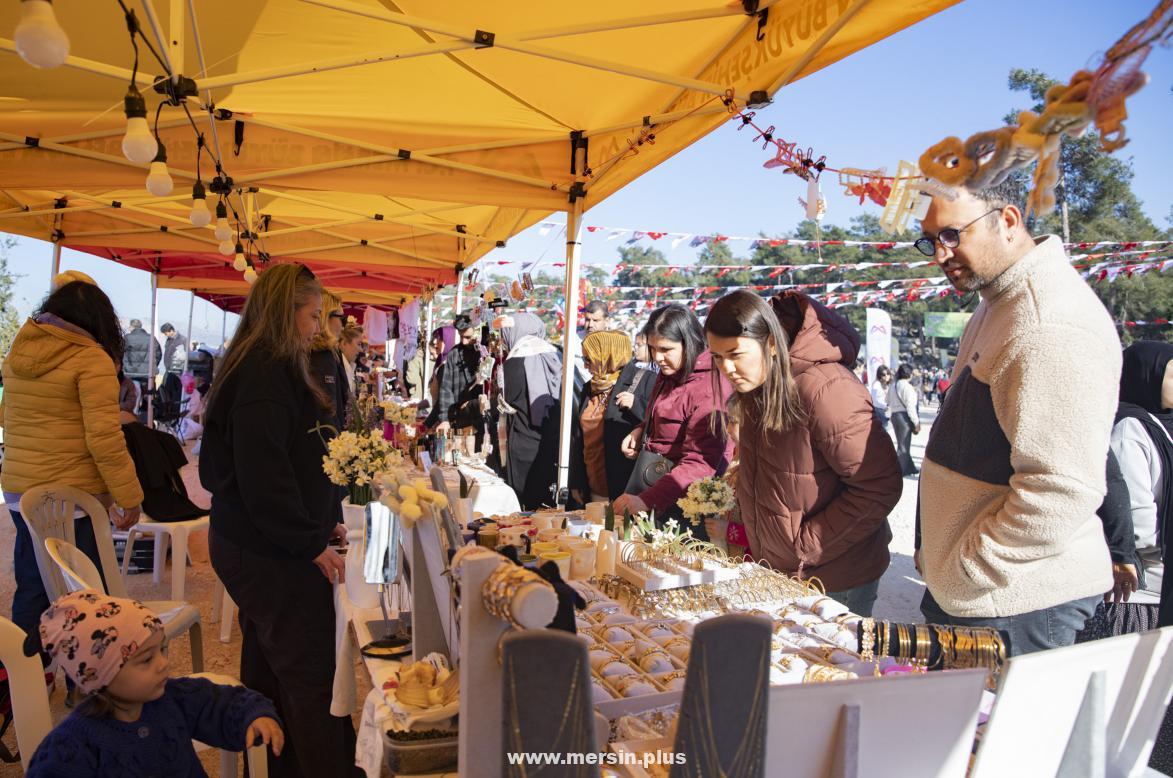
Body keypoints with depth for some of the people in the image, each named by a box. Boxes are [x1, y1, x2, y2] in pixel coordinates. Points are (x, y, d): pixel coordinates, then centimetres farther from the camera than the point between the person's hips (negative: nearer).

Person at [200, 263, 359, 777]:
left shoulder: (264, 369, 13)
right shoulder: (264, 378, -19)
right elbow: (264, 478, -24)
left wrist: (317, 525, 15)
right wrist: (312, 544, -16)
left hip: (255, 548, 11)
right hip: (272, 558, -11)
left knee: (269, 673, 19)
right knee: (314, 678, -5)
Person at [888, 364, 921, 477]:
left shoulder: (892, 386, 11)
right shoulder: (907, 387, -14)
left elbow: (889, 402, 13)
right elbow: (910, 406, -17)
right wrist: (917, 422, -15)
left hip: (894, 415, 8)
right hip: (904, 416, -8)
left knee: (902, 444, 15)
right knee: (904, 445, -1)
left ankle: (910, 468, 25)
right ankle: (901, 471, 3)